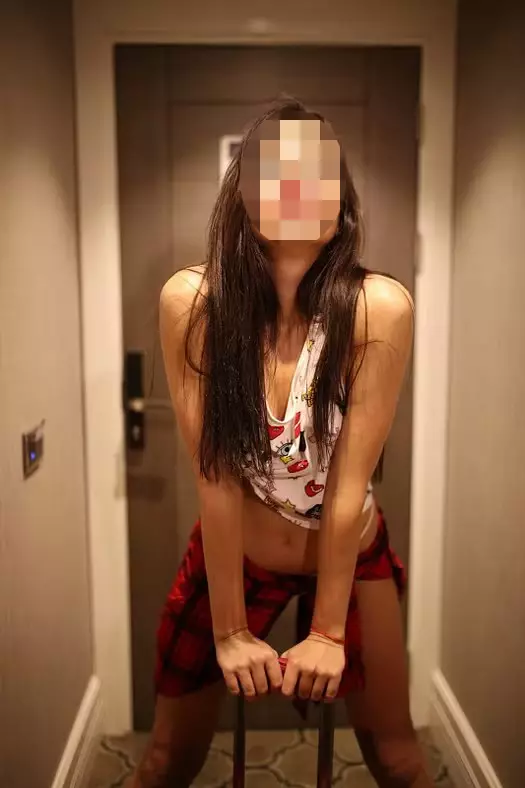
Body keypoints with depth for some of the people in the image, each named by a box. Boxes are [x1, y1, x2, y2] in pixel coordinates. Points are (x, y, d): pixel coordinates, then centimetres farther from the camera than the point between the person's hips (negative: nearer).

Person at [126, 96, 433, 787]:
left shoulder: (380, 307, -24)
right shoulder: (192, 301, -22)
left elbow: (350, 480, -20)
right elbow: (215, 475, -20)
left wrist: (327, 630, -12)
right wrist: (230, 629, -13)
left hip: (350, 556, 0)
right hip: (232, 555, 0)